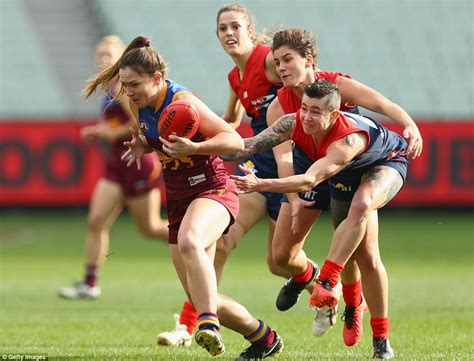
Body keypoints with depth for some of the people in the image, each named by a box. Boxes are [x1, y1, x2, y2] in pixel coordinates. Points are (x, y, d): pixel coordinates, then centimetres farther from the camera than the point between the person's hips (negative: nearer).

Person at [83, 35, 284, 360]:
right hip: (179, 199, 8)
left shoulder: (182, 101, -19)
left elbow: (235, 141, -22)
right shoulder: (141, 104, 3)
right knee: (201, 299, 7)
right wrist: (142, 146, 3)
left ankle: (209, 324, -50)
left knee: (189, 242, -42)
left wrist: (192, 148, -37)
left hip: (212, 190, -8)